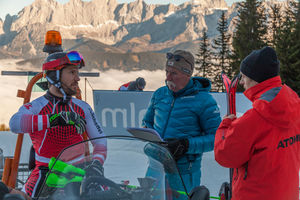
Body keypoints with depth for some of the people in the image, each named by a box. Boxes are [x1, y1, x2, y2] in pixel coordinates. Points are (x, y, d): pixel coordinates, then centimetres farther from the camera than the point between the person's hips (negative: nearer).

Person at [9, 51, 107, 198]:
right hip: (46, 170, -3)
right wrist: (54, 119, -34)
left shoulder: (83, 108, 12)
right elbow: (15, 123, -25)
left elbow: (100, 140, 15)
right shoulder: (35, 106, -3)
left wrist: (97, 163, -7)